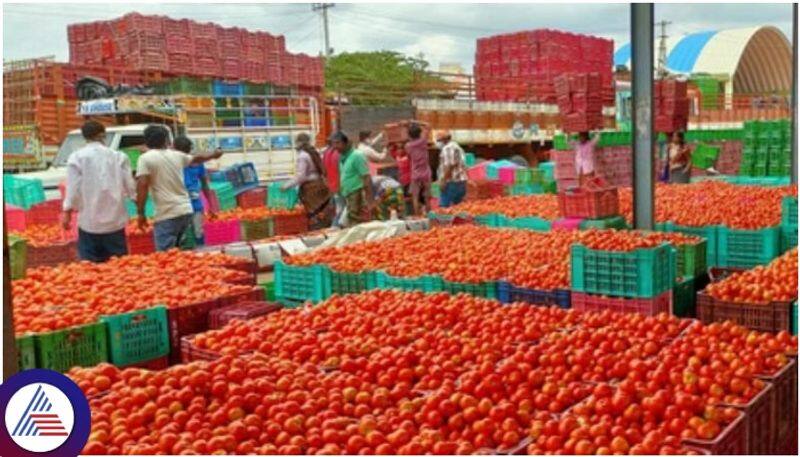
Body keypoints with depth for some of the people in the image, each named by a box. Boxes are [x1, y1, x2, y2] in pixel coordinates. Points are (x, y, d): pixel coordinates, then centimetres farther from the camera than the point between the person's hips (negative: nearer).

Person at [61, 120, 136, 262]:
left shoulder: (77, 157, -3)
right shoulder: (118, 157, 1)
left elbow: (73, 189, -6)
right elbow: (129, 187, 0)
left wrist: (66, 212, 4)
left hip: (89, 222, -1)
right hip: (115, 220, 2)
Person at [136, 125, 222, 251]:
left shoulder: (145, 158, -3)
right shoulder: (176, 155, 12)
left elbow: (142, 185, -13)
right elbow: (196, 159, 31)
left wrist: (141, 213, -8)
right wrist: (213, 156, 50)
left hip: (167, 215, -6)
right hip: (186, 210, 6)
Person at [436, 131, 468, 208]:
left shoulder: (447, 148, -10)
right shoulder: (457, 147, 22)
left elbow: (449, 165, -19)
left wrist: (443, 180, -18)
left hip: (451, 182, -10)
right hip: (461, 182, 10)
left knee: (444, 206, -11)